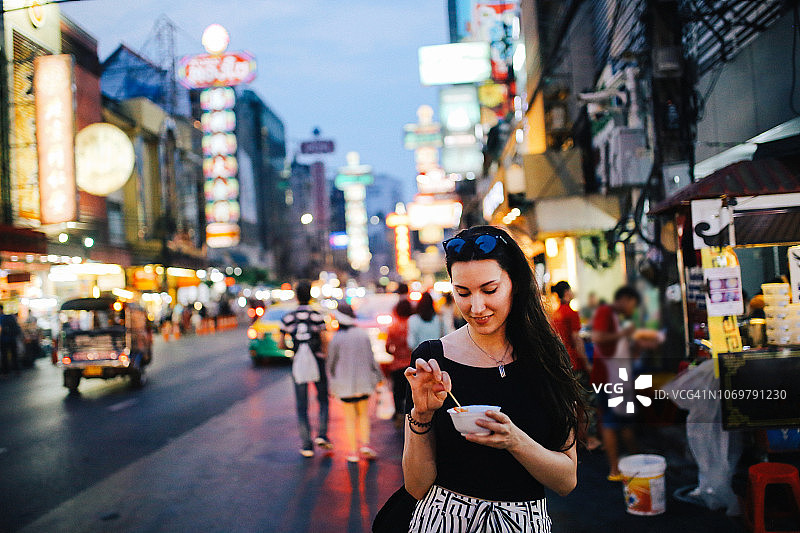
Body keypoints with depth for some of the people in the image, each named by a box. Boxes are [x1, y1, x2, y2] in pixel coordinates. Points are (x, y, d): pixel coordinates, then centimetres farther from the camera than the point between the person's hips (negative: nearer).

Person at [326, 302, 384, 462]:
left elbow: (331, 364, -4)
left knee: (350, 418, 6)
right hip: (363, 381, 3)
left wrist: (331, 385, 8)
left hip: (344, 383, -3)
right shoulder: (363, 335, -2)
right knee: (363, 414, 16)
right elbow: (371, 359, 2)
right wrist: (378, 377, 13)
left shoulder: (336, 339, -11)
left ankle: (353, 451, 8)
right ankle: (365, 444, 3)